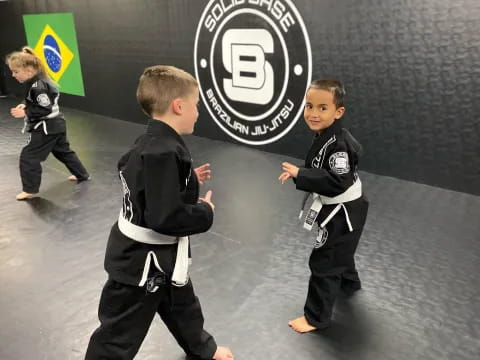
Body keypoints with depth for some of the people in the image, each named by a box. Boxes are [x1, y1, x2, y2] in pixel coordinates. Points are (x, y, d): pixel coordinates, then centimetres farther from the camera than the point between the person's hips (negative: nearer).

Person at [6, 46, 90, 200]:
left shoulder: (37, 86, -24)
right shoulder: (38, 81, 6)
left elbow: (46, 109, -25)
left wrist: (25, 112, -21)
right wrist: (25, 105, 4)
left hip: (46, 128, -10)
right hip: (56, 124, 10)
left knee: (28, 156, -2)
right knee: (63, 151, 25)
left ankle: (30, 189, 7)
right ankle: (82, 174, 38)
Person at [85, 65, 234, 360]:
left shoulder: (153, 142, 0)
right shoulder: (163, 153, -31)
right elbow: (167, 218, -33)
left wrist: (189, 179, 7)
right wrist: (206, 212, -17)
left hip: (159, 254, 10)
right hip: (142, 260, -10)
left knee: (181, 303, 31)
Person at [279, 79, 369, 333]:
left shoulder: (339, 144, -31)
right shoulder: (323, 135, -1)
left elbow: (336, 183, -35)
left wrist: (299, 174, -35)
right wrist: (299, 173, -4)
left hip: (344, 212, -10)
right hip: (336, 208, 10)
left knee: (324, 262, 1)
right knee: (339, 251, 32)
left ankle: (316, 317, 18)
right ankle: (349, 283, 60)